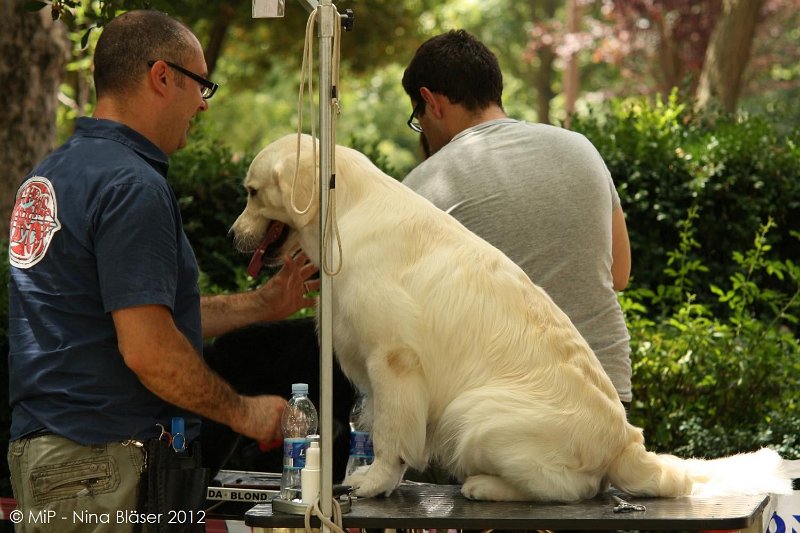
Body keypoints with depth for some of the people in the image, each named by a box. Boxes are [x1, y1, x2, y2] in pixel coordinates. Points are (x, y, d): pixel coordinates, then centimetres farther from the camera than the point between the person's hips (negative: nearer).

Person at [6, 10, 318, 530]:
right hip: (107, 463, -10)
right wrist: (242, 411, -7)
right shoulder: (133, 185, -16)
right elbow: (148, 350, -21)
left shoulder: (52, 173, 15)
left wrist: (262, 304, 24)